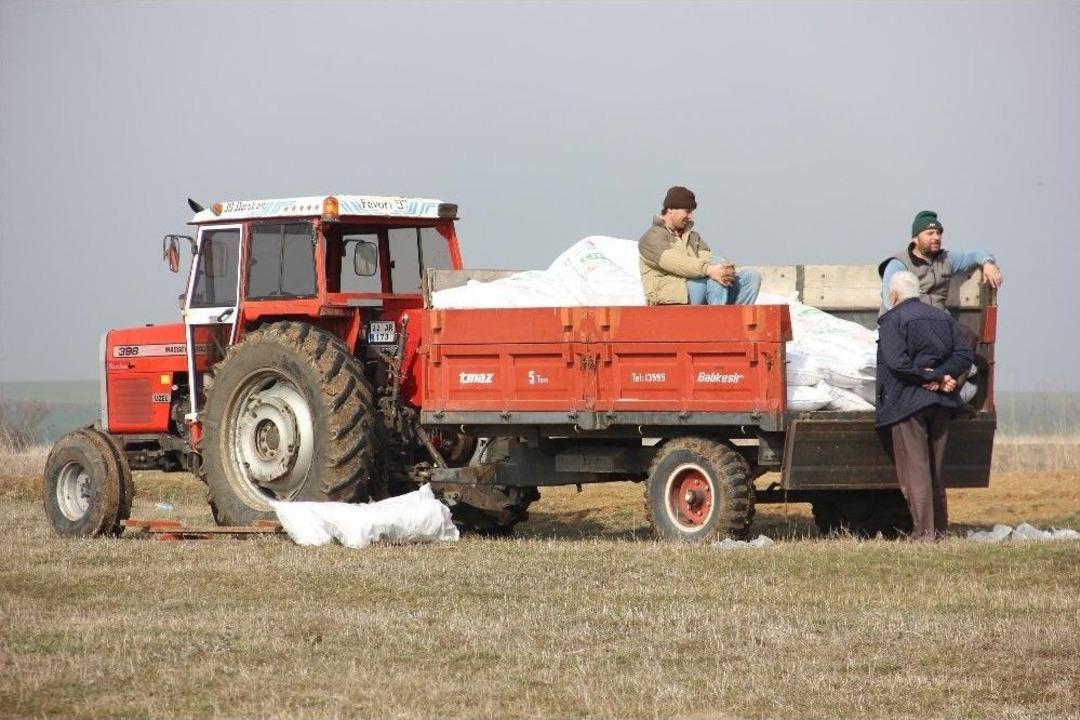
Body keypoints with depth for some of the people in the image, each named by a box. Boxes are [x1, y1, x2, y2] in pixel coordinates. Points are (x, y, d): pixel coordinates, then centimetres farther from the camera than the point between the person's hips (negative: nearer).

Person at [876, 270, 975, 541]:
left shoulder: (892, 320, -5)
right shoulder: (943, 318, 14)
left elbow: (897, 362, -19)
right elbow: (965, 354, 3)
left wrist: (933, 377, -13)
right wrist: (941, 376, -7)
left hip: (907, 403, -6)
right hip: (941, 403, 6)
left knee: (914, 468, -4)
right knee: (936, 469, 15)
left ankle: (925, 532, -9)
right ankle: (939, 530, 18)